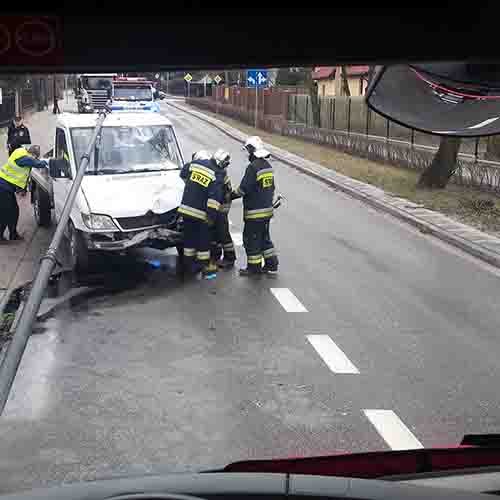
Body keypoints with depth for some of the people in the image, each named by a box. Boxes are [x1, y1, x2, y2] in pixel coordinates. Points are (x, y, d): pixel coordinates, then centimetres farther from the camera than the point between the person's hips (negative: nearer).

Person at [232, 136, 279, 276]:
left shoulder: (253, 167, -20)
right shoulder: (267, 165, 9)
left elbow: (244, 188, -19)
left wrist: (232, 195, -4)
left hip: (255, 212, -9)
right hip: (267, 209, 9)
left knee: (251, 239, 3)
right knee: (264, 237, 18)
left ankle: (254, 267, 10)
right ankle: (271, 265, 21)